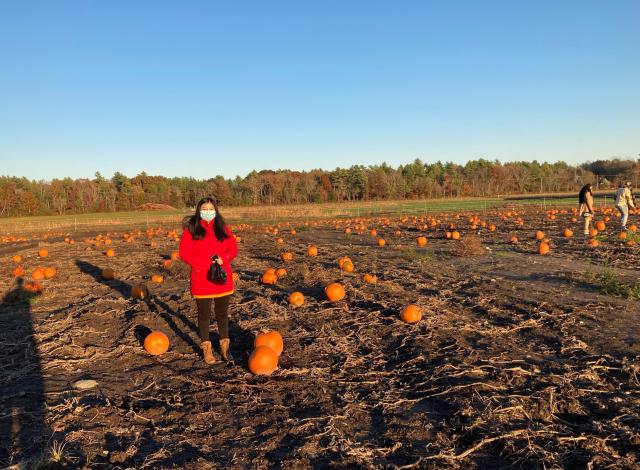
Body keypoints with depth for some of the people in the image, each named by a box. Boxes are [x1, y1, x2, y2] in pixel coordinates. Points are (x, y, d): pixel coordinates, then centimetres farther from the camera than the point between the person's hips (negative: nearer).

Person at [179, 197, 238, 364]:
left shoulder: (222, 228, 6)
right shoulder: (191, 229, -4)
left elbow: (233, 248, 6)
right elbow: (185, 254, -8)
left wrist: (223, 259, -14)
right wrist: (205, 264, -16)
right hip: (201, 279, -3)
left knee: (222, 313, 13)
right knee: (204, 314, 9)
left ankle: (225, 346, 26)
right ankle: (206, 348, 23)